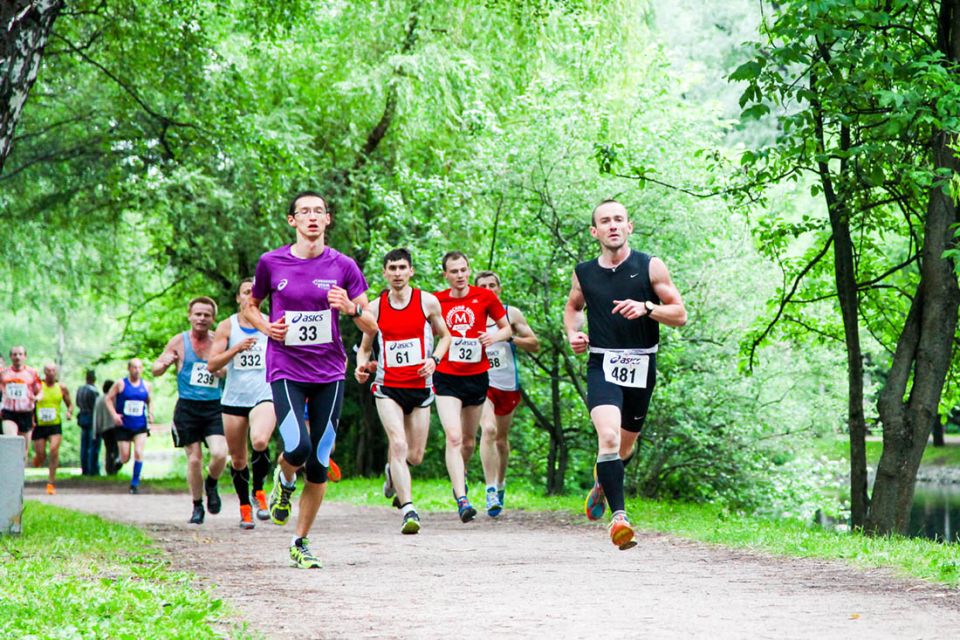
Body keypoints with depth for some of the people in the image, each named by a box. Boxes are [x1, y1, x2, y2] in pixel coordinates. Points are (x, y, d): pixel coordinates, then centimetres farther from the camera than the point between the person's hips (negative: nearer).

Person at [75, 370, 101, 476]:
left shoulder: (80, 390, 7)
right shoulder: (93, 391, -18)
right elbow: (96, 407, -17)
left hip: (82, 418, 8)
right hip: (91, 419, -8)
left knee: (84, 446, 11)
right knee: (93, 446, -3)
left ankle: (84, 469, 14)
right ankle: (93, 470, -3)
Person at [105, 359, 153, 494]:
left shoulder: (146, 385, 6)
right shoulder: (121, 384, -3)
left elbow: (149, 401, 20)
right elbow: (108, 398, -2)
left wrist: (150, 413, 2)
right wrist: (114, 414, -15)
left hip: (140, 427, 2)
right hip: (123, 426, -2)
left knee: (139, 453, -14)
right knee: (125, 458, 0)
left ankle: (135, 483, -3)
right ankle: (118, 461, 38)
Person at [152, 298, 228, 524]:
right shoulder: (179, 342, 3)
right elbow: (155, 370, 8)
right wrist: (164, 363, -16)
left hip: (214, 407, 0)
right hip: (187, 407, 0)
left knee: (219, 453, -17)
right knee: (194, 459, 0)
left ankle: (211, 485, 15)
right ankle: (197, 507, 17)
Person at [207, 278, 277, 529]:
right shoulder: (227, 327, 4)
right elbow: (212, 365, -4)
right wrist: (236, 349, -17)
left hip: (264, 396, -1)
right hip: (233, 399, 1)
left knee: (260, 442, -29)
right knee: (237, 460, 6)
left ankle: (258, 492, -6)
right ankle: (244, 507, 25)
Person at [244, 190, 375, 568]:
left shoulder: (343, 266, 2)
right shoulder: (271, 263, 1)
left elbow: (372, 328, 2)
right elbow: (250, 306, 17)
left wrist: (352, 309, -19)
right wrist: (265, 326, -3)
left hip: (329, 373, 1)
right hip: (286, 370, -1)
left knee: (319, 464, 1)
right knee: (297, 447, -23)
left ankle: (301, 543, 16)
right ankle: (285, 480, 15)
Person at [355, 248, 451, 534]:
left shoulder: (427, 302, 0)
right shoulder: (375, 307, 2)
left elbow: (444, 336, 12)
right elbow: (365, 347, 13)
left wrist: (434, 359, -7)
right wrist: (361, 365, -8)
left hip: (420, 387, 1)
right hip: (387, 387, -1)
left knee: (415, 456, 8)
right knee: (398, 444, -20)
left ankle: (393, 472, 44)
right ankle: (408, 510, -22)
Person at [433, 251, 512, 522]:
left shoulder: (485, 296, 0)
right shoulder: (435, 300, 0)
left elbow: (507, 328, 8)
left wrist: (494, 336, -13)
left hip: (477, 376, 2)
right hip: (446, 377, -2)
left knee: (469, 438, 15)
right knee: (453, 437, -16)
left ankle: (460, 474, 44)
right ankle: (461, 498, -21)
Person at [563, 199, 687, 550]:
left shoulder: (650, 267, -2)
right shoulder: (584, 273, 4)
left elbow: (680, 314, -1)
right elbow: (573, 306, 25)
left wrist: (646, 308, -19)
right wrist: (572, 333, 5)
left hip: (641, 366, 1)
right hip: (602, 365, -1)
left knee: (624, 446, 16)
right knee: (608, 436, -24)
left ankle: (602, 483, 50)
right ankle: (618, 516, -25)